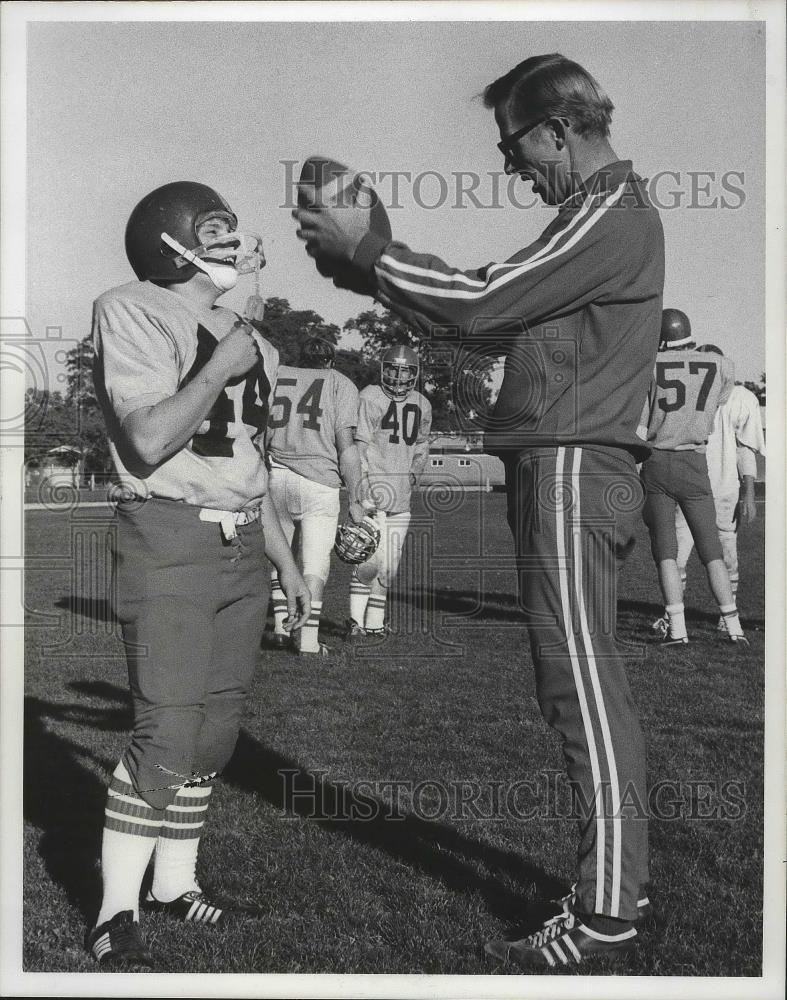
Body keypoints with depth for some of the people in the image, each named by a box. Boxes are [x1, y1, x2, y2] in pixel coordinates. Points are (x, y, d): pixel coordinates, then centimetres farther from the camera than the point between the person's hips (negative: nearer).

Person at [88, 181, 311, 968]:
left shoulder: (246, 338, 16)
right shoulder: (132, 314, -6)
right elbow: (149, 440, -18)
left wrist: (283, 559, 21)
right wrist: (219, 370, -12)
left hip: (241, 544, 7)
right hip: (168, 539, -7)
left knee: (217, 728, 9)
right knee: (167, 732, -10)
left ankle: (174, 885, 23)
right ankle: (115, 912, 4)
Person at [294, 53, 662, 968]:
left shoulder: (609, 215, -9)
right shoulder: (604, 214, 23)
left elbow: (481, 304, -15)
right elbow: (496, 329, 20)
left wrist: (363, 251, -4)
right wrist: (369, 262, 14)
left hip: (570, 470, -10)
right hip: (566, 470, 10)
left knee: (583, 686, -7)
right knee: (582, 687, 11)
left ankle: (607, 910, 0)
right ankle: (613, 885, 19)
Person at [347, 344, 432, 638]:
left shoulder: (421, 405, 12)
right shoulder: (370, 398, -7)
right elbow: (360, 445, -12)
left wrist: (415, 471, 13)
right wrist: (366, 485, -19)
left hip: (401, 496, 6)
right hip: (373, 490, -6)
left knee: (389, 566, 11)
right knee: (370, 558, -15)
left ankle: (374, 622, 22)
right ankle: (356, 619, -2)